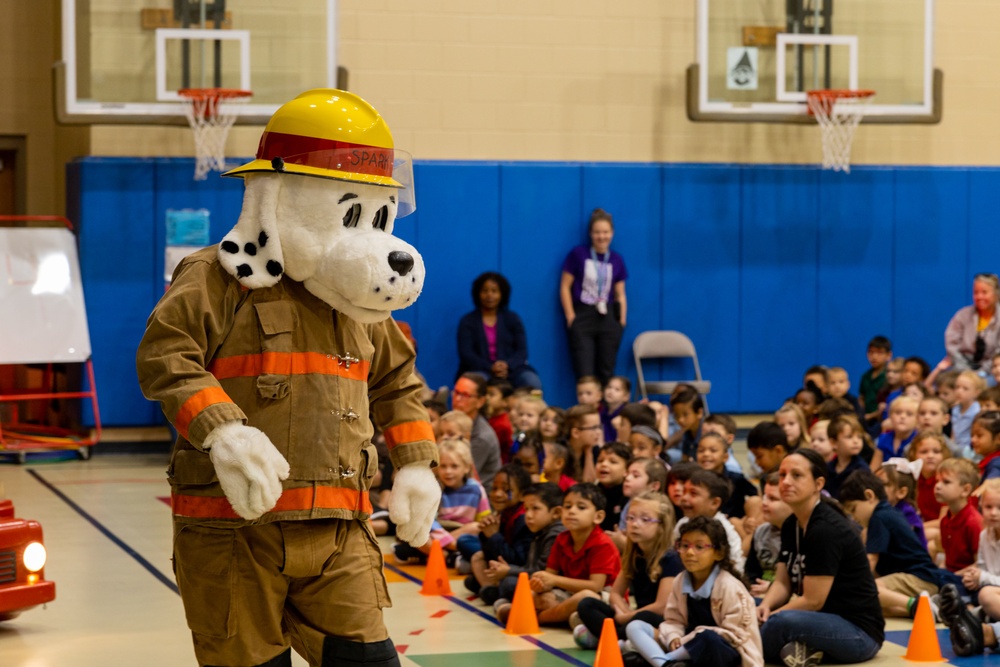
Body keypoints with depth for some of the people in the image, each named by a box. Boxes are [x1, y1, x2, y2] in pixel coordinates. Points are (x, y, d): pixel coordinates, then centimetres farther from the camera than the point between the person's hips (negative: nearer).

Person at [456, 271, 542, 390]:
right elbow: (466, 354, -2)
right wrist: (490, 368, -20)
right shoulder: (467, 321, 10)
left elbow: (522, 351, 5)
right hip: (481, 370, -2)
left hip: (510, 370, 2)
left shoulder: (512, 319, 16)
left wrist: (507, 365, -18)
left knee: (533, 382, -30)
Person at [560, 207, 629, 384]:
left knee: (606, 373, 3)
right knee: (585, 374, -9)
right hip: (582, 318, -3)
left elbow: (620, 295, 14)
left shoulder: (617, 260, 9)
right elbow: (565, 286, 1)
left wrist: (622, 320, 4)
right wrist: (570, 316, -4)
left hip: (608, 319, 3)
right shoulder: (578, 254, 0)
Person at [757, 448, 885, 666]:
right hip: (825, 623, 10)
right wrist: (764, 608, -13)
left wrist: (769, 618, -16)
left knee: (780, 623, -36)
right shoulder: (791, 525, 8)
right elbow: (782, 583, 8)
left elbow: (813, 600, -20)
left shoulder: (826, 530, -20)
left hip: (859, 632, -10)